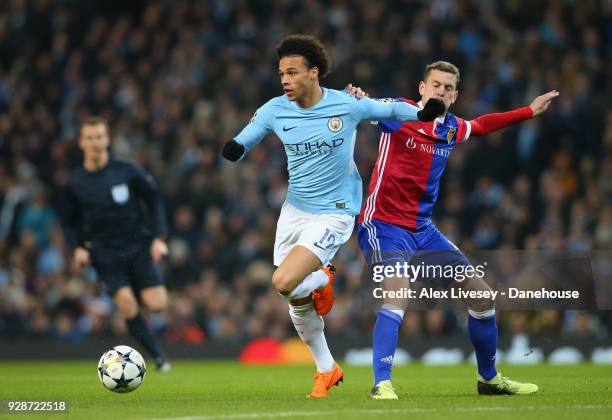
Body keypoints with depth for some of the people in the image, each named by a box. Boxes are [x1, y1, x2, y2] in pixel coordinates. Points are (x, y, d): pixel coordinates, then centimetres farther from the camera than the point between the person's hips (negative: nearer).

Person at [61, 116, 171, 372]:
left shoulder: (127, 172, -4)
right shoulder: (75, 183, 0)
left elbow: (154, 202, 4)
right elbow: (70, 223, 13)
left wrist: (159, 238, -6)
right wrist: (78, 248, -4)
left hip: (138, 246, 0)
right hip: (104, 252, 0)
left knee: (157, 305, -13)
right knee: (127, 305, -19)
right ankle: (159, 357, -6)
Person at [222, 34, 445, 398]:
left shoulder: (347, 106, -15)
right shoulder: (275, 110, -7)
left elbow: (391, 109, 2)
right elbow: (239, 145, 0)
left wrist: (422, 114, -16)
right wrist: (233, 150, -24)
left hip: (333, 214, -5)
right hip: (294, 211, 5)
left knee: (284, 283, -24)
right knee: (296, 305, 10)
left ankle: (322, 281, 10)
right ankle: (327, 370, 31)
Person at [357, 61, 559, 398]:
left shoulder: (452, 128, 9)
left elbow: (482, 125, 31)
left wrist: (529, 111, 37)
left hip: (422, 230, 7)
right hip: (384, 226, -7)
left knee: (481, 296, 9)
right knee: (397, 293, -32)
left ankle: (489, 379, 27)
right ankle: (381, 384, -30)